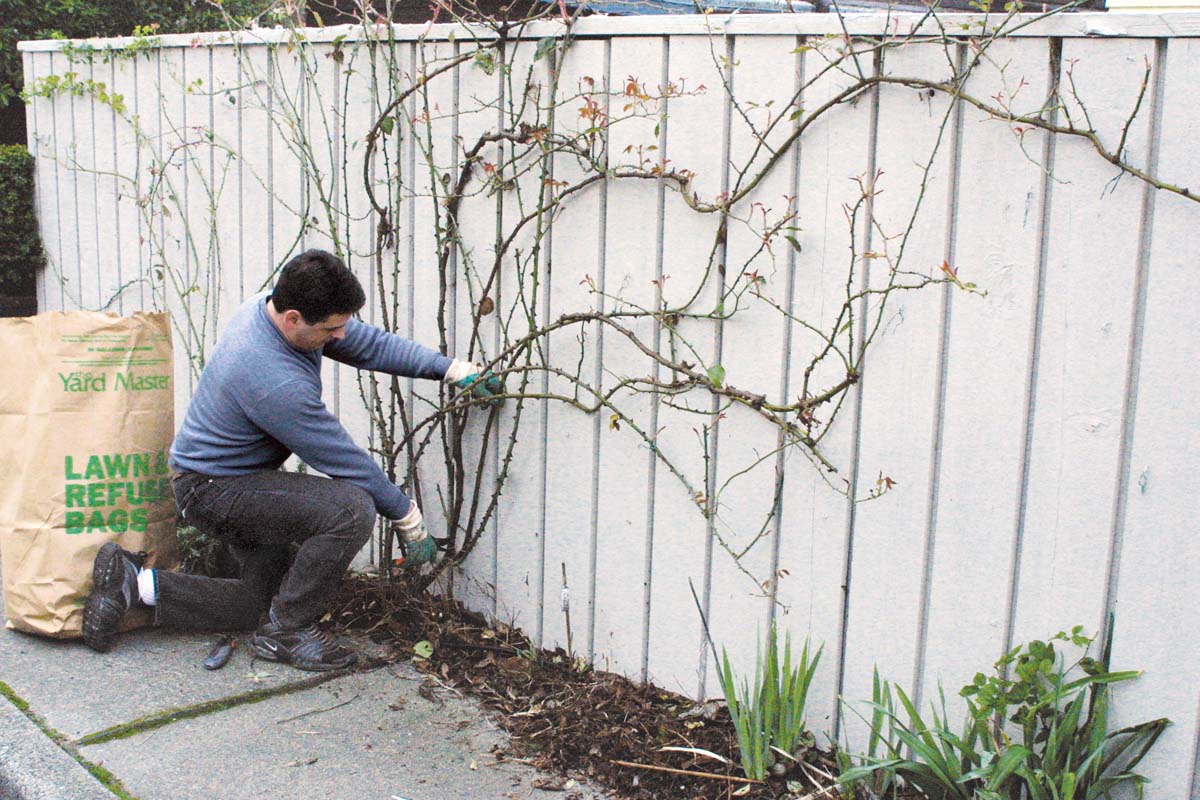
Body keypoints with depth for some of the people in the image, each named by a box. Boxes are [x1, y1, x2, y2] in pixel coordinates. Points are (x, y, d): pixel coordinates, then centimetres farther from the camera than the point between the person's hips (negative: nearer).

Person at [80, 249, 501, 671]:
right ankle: (286, 632, -11)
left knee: (266, 598, 18)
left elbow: (369, 343, 1)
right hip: (211, 490, -10)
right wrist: (409, 519, -13)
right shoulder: (276, 382, -35)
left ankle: (133, 582, 17)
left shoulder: (279, 305, -10)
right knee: (352, 508, -30)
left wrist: (451, 368, -7)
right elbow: (344, 461, -25)